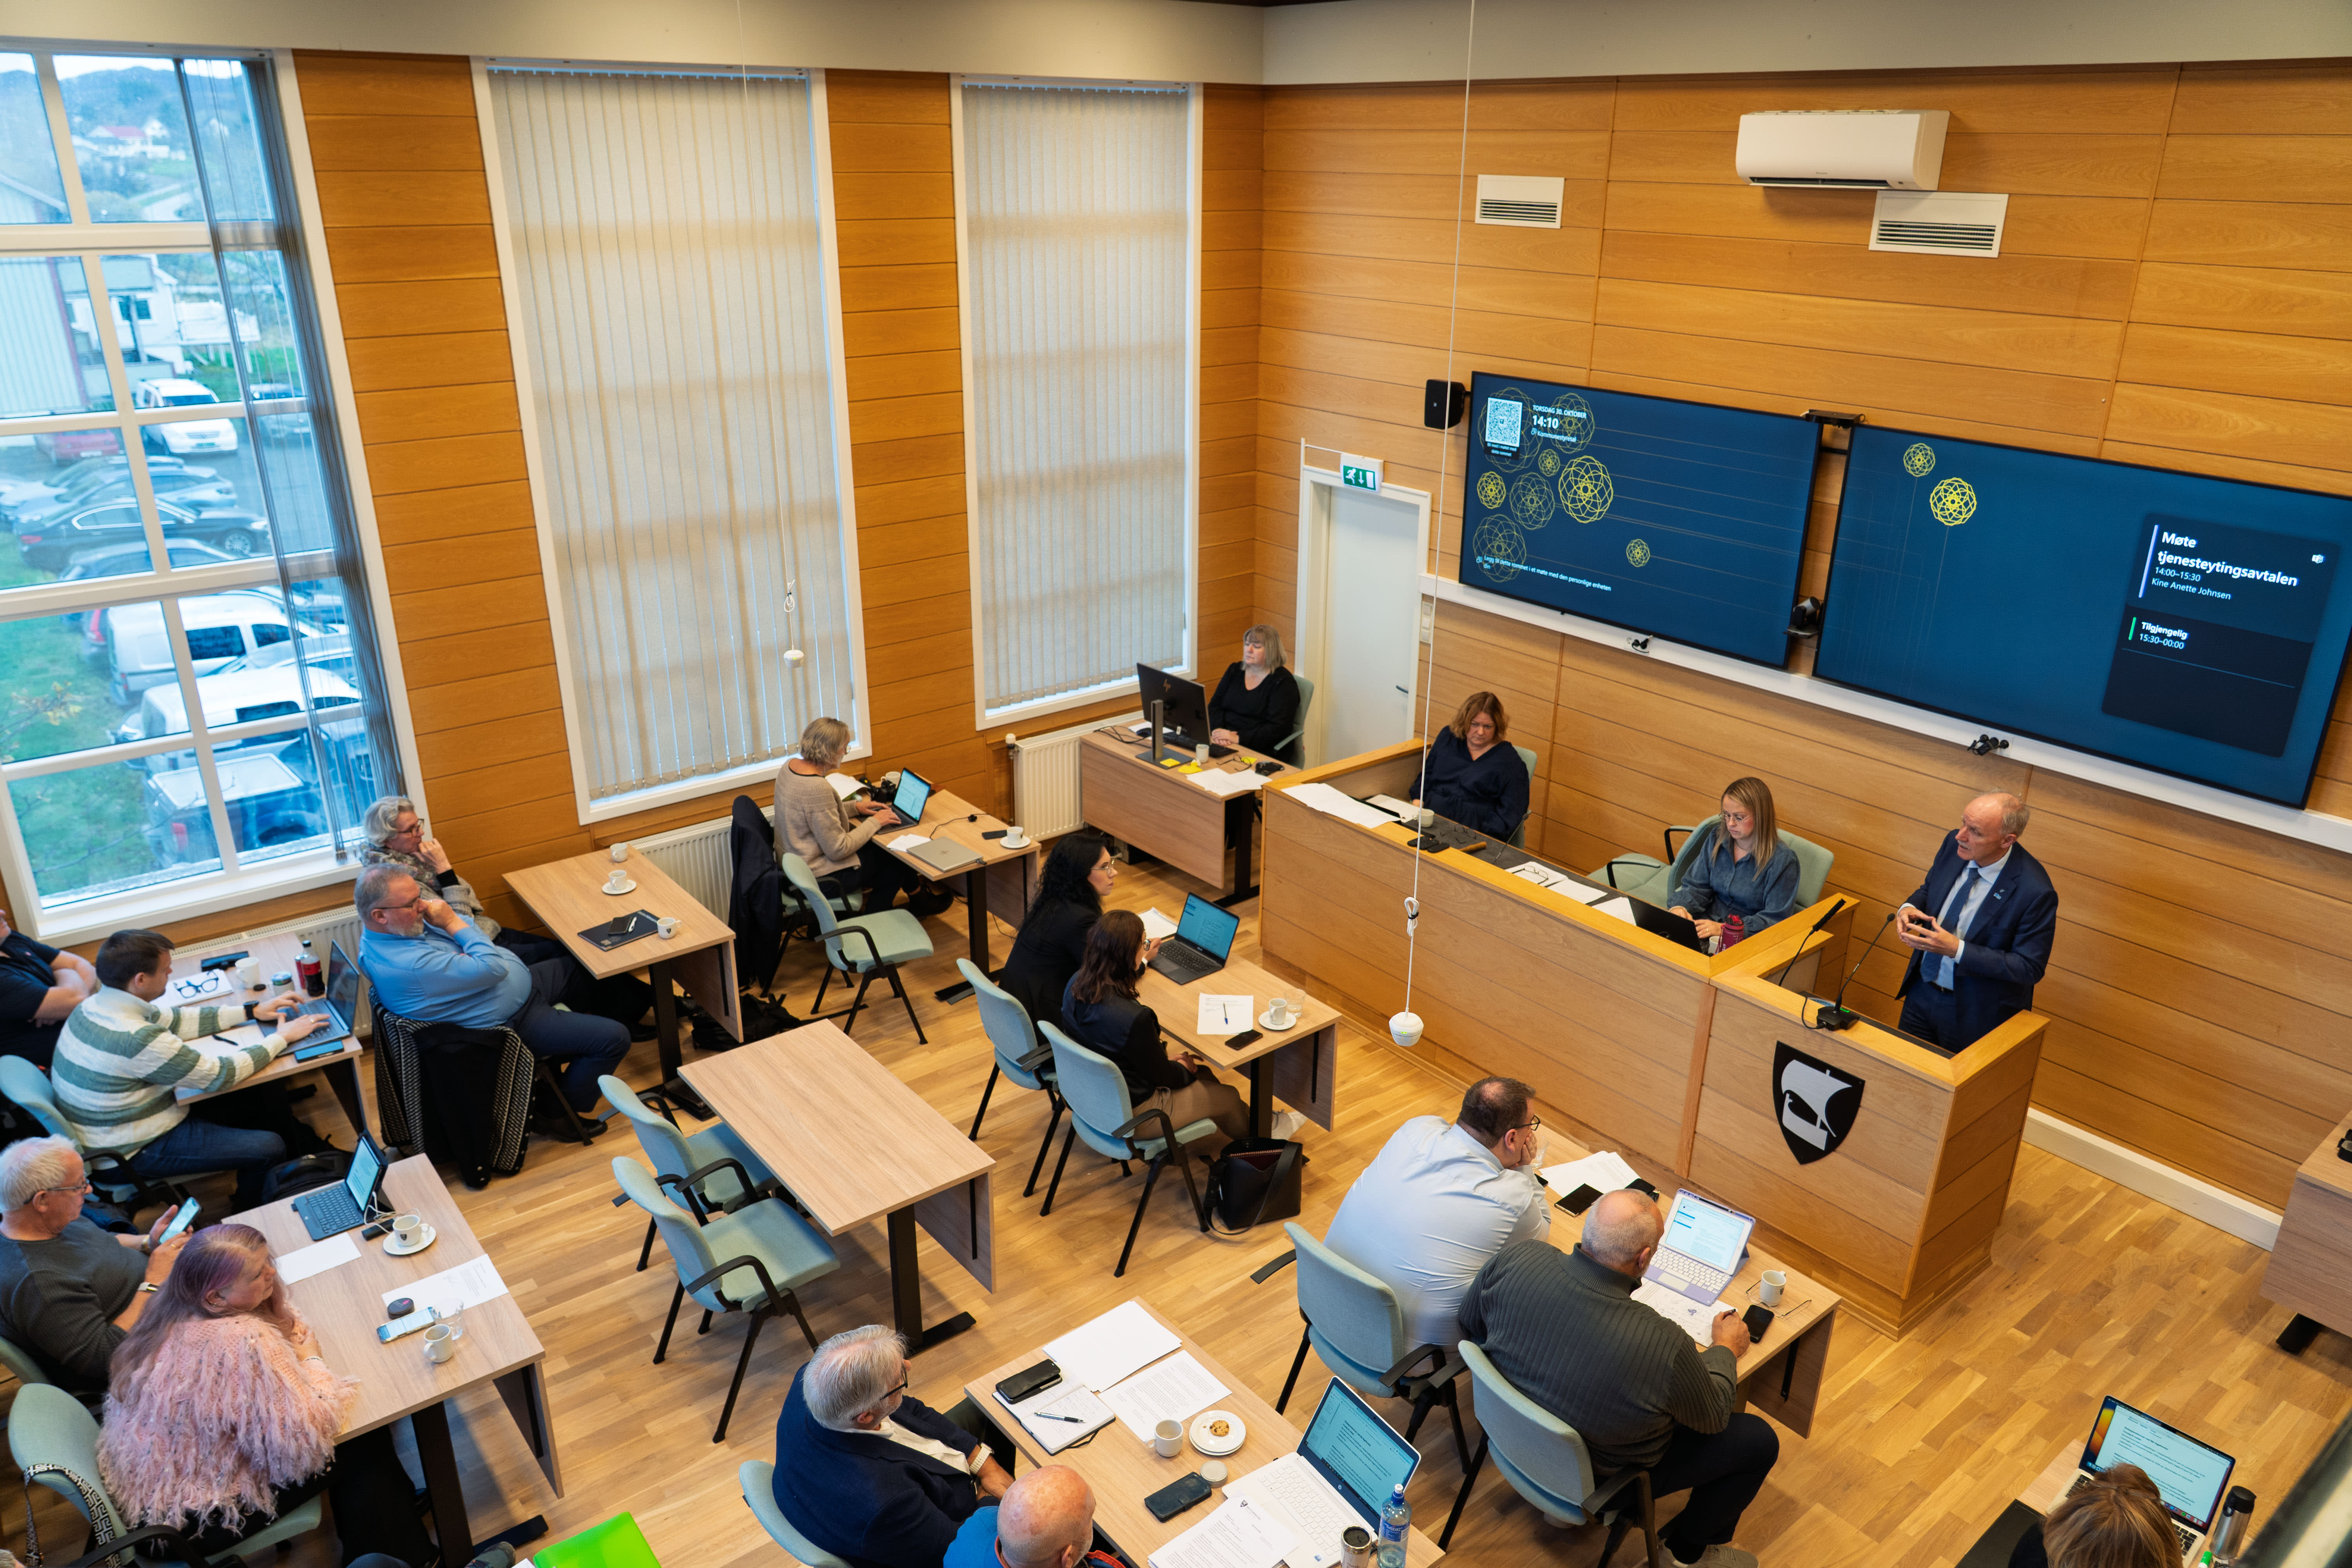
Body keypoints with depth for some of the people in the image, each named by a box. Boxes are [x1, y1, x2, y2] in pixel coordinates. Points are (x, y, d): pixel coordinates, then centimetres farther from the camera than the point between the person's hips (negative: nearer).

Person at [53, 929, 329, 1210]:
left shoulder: (96, 1006, -5)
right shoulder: (137, 1040, -35)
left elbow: (174, 1021, 10)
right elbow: (219, 1075, -25)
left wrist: (251, 1011, 8)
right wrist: (283, 1037, -13)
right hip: (137, 1152, -9)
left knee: (270, 1095, 9)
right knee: (269, 1148, -7)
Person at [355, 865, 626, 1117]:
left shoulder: (401, 924, -7)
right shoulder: (410, 966, -37)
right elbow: (492, 968, -32)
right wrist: (453, 923, -22)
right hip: (513, 1022, -10)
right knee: (614, 1038, -12)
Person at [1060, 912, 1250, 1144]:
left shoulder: (1076, 984, -14)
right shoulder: (1134, 1018, -38)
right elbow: (1163, 1077, -20)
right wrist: (1186, 1068, 3)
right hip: (1132, 1114, -8)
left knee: (1199, 1069, 26)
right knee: (1230, 1097, 15)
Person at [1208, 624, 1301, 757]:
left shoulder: (1283, 682, -5)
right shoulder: (1234, 671, 16)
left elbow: (1278, 730, -14)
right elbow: (1214, 705, 12)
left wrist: (1238, 739, -21)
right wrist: (1217, 730, -10)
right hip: (1223, 743, 6)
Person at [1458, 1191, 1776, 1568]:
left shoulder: (1516, 1259, -26)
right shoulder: (1664, 1346, -37)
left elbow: (1470, 1328, -4)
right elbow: (1713, 1417, -13)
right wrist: (1726, 1348, 5)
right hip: (1603, 1474, -5)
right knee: (1759, 1440, 11)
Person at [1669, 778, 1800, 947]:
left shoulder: (1782, 861, -12)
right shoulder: (1717, 838, 5)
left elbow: (1776, 919, -13)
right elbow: (1696, 886, 8)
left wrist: (1725, 930, -24)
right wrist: (1680, 907, -16)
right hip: (1707, 922, 6)